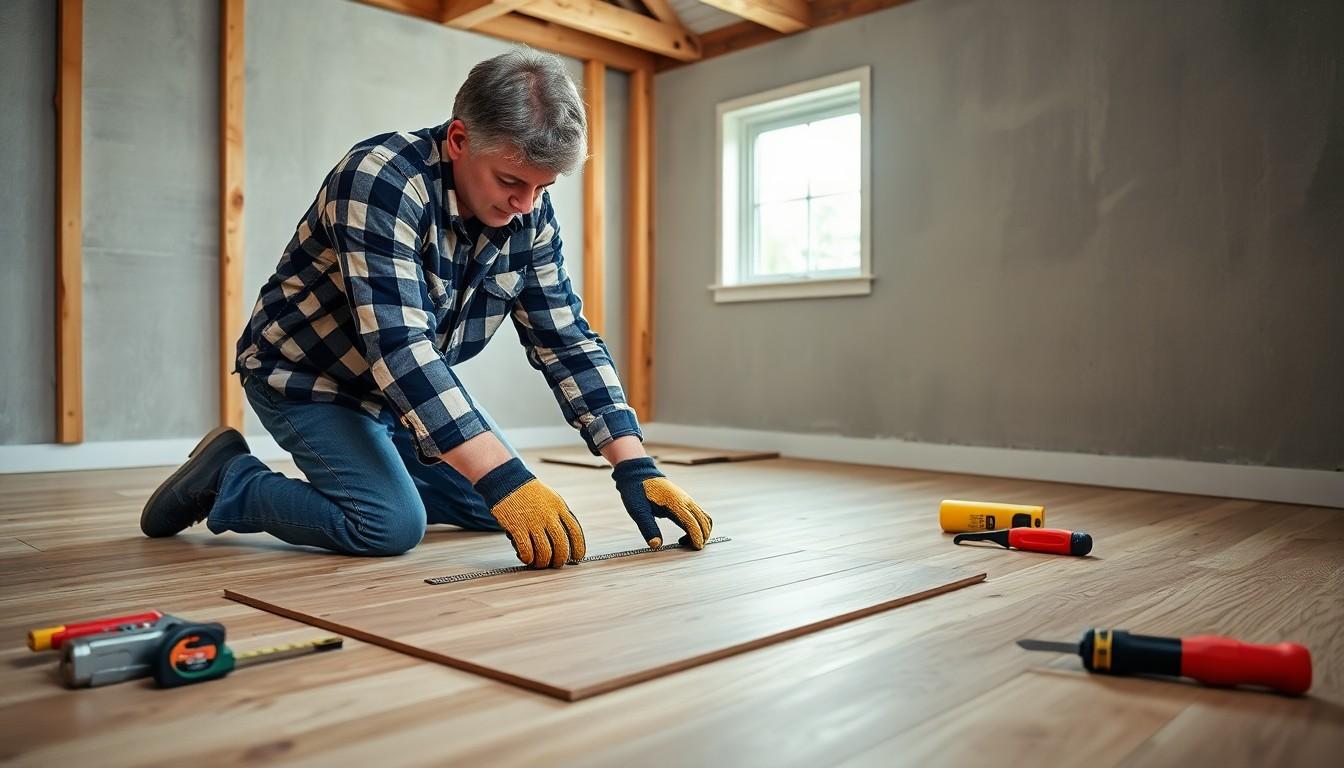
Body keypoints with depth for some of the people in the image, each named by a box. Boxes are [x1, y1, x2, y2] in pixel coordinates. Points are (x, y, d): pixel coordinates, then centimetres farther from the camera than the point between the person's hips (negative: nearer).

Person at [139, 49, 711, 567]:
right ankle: (230, 481, 0)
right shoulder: (380, 180, -31)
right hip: (306, 378, -6)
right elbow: (396, 347, -40)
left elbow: (568, 342, -10)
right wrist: (506, 480, -46)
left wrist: (635, 468, -20)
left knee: (499, 509, 3)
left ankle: (357, 470, 21)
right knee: (392, 525, -25)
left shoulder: (530, 217, -11)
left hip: (415, 391, 7)